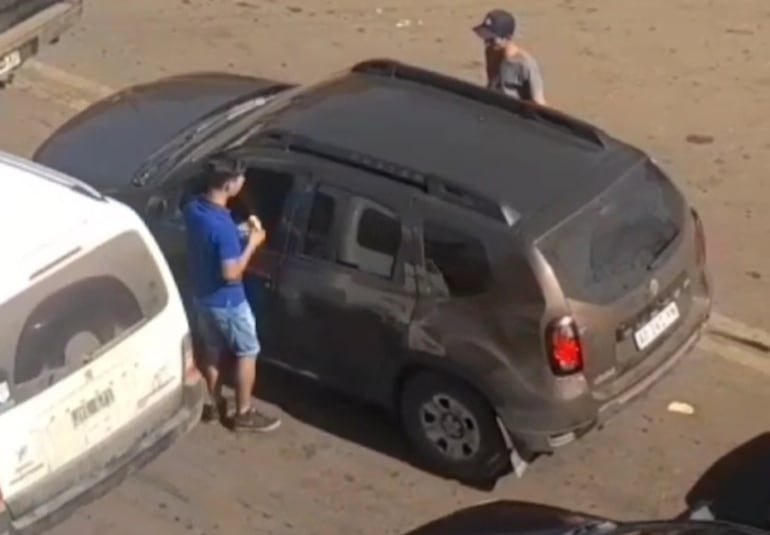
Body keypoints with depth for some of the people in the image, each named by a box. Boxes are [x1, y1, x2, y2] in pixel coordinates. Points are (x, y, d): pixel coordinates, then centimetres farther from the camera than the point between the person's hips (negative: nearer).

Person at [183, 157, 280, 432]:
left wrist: (239, 234, 4)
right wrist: (252, 243, -18)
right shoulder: (223, 225, -33)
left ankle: (213, 404, 39)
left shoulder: (193, 209, -7)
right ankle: (244, 414, 22)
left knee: (213, 351, 25)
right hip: (227, 302, -8)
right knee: (247, 353, 12)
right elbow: (231, 273, -28)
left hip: (202, 296, 8)